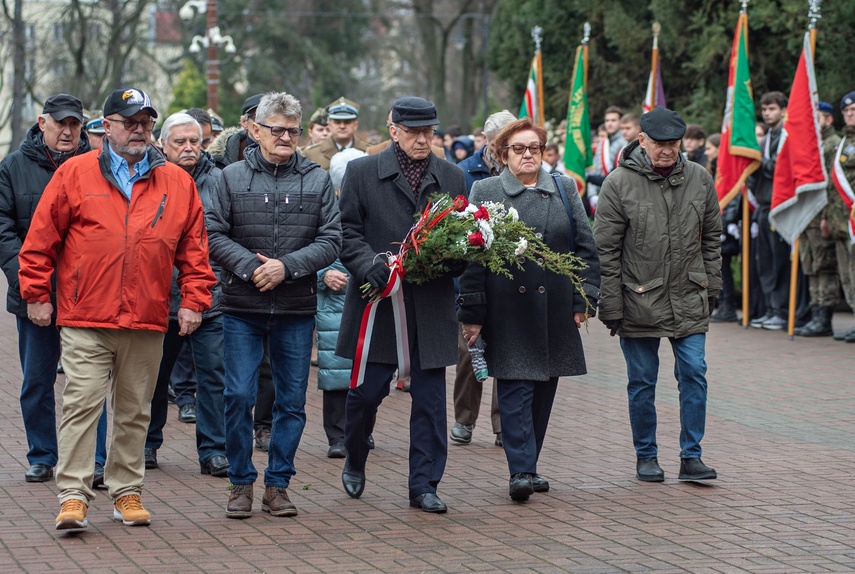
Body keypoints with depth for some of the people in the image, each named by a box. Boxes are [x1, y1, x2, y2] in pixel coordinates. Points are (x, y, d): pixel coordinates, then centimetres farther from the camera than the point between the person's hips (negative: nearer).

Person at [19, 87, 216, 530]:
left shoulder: (177, 182, 9)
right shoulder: (74, 174, 3)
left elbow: (194, 247, 13)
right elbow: (41, 240, 5)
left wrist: (193, 300, 6)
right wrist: (36, 294, 3)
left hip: (147, 323, 3)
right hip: (85, 320, -2)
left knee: (135, 411, 10)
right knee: (81, 404, -7)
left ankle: (127, 492, 19)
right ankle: (73, 495, -6)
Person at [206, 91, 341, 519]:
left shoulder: (318, 180, 5)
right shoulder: (232, 178, 3)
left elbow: (331, 240, -1)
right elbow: (214, 234, -1)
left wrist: (287, 266, -13)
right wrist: (250, 267, -15)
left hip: (296, 309, 1)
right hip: (242, 308, -1)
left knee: (292, 400, 5)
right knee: (239, 396, -3)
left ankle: (278, 484, 16)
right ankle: (241, 483, 10)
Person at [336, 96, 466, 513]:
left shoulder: (452, 178, 9)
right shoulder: (362, 172, 2)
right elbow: (347, 231, 0)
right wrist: (369, 265, -17)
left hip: (432, 304, 2)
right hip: (379, 299, -2)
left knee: (429, 398, 2)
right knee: (367, 390, 3)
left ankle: (423, 485, 10)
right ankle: (354, 463, 29)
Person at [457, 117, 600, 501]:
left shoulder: (565, 189, 11)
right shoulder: (486, 192, 3)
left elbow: (586, 247, 11)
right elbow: (472, 255, 0)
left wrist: (584, 300, 2)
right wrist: (473, 314, -6)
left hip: (555, 308, 3)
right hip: (507, 308, -3)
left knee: (544, 388, 8)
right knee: (515, 388, -9)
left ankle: (528, 466, 19)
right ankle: (520, 471, -12)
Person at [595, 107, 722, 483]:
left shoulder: (699, 180, 4)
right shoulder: (619, 183, -6)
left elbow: (712, 238, 14)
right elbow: (606, 250, -5)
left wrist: (711, 288, 10)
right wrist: (611, 307, -8)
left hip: (689, 301, 2)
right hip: (639, 303, -2)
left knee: (694, 374, -3)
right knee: (642, 382, 6)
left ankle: (691, 456, 5)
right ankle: (646, 456, 18)